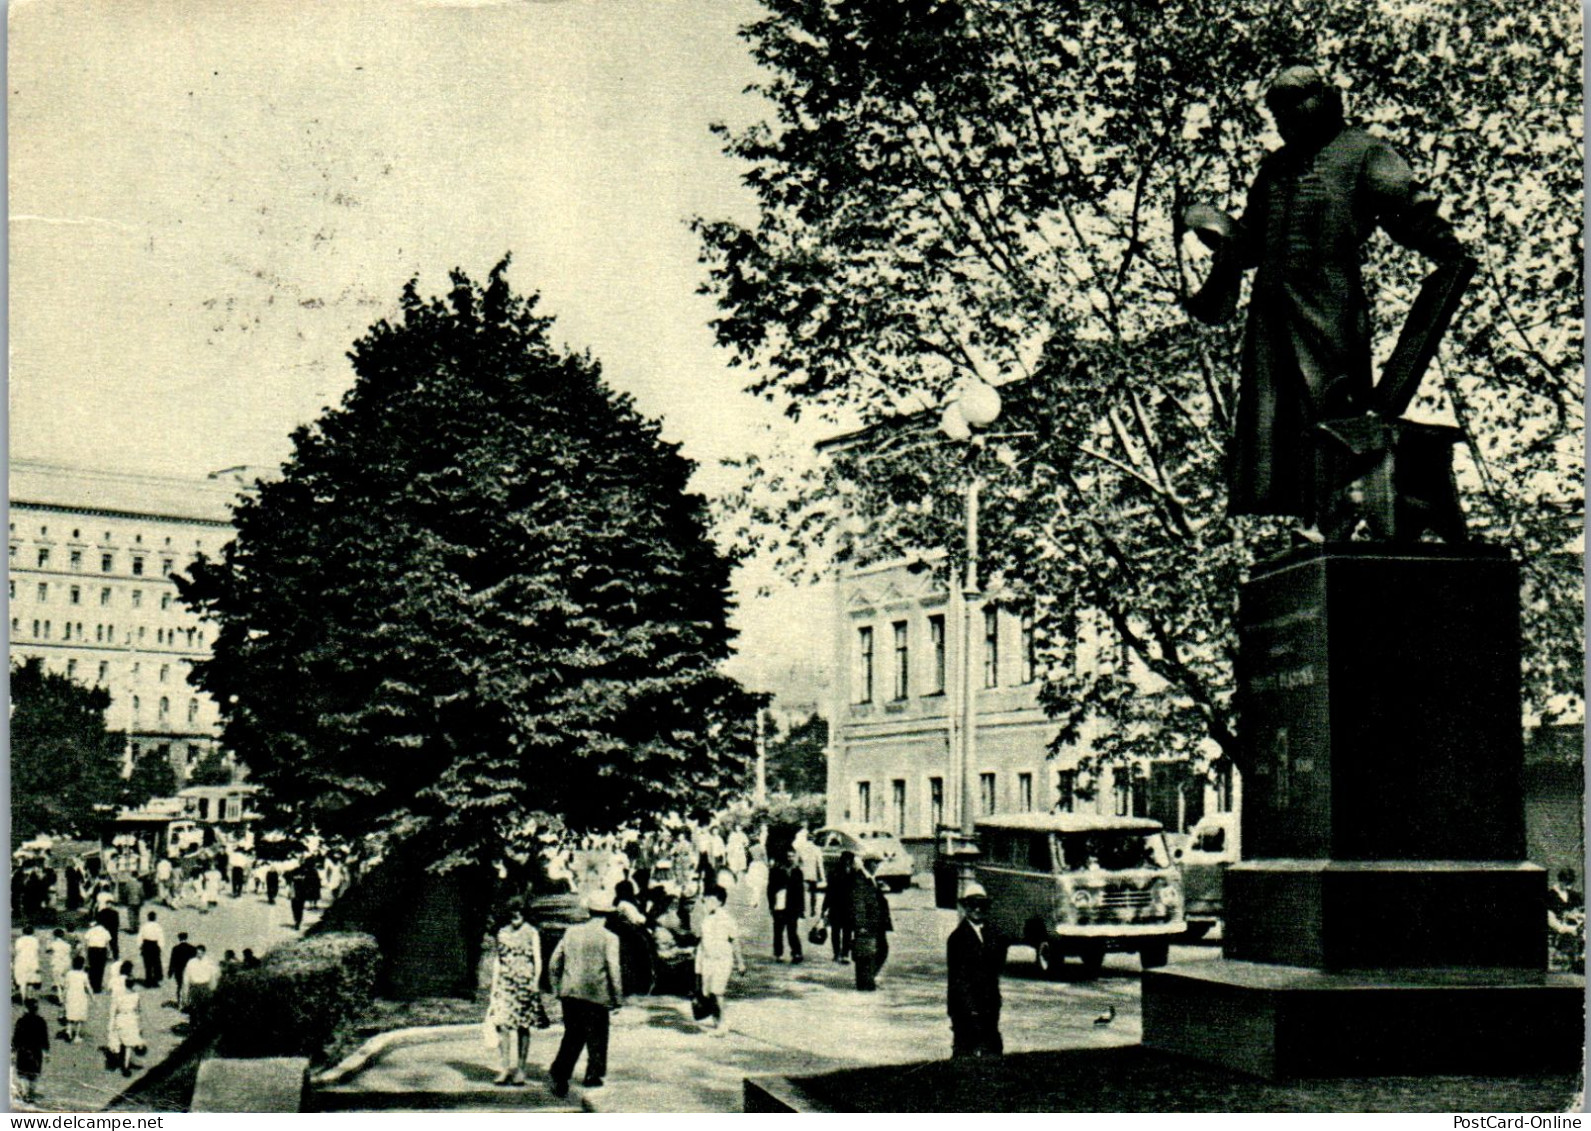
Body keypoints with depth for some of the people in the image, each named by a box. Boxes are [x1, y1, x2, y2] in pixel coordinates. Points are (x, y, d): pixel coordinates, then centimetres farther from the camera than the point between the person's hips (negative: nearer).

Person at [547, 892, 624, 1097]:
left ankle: (560, 1075, 1)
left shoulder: (571, 932, 4)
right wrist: (618, 999, -3)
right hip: (596, 995, -4)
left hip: (569, 994, 4)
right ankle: (593, 1075, 21)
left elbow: (554, 963, 8)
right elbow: (614, 970, -12)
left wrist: (557, 988, 18)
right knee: (596, 1037, 14)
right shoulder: (609, 938, -9)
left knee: (572, 1035, 13)